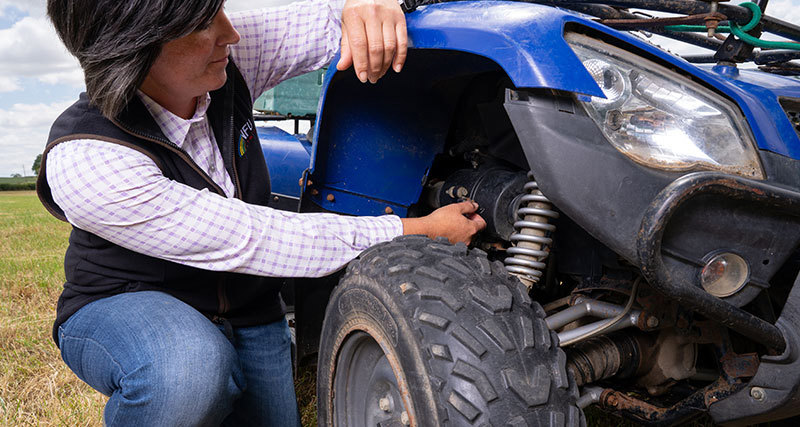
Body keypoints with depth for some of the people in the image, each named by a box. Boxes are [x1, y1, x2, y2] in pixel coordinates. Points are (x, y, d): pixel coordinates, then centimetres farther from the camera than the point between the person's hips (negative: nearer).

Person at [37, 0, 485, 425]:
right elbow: (253, 241, -33)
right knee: (189, 368, -38)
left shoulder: (226, 60, -15)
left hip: (245, 310, 6)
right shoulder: (84, 161, -32)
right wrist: (421, 230, -29)